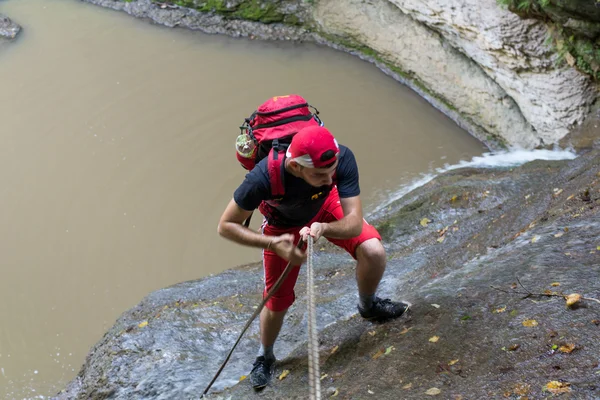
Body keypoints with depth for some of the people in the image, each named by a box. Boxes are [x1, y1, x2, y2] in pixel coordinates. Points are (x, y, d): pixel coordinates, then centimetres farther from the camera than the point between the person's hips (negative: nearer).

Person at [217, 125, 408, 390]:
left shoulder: (342, 158, -39)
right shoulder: (264, 177, -43)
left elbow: (354, 223, -35)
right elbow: (226, 226, -29)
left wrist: (323, 228, -55)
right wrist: (273, 243, -40)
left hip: (325, 208, 2)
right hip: (283, 226, -1)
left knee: (373, 251, -19)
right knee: (277, 300, 3)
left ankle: (368, 306, 15)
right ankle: (265, 356, 36)